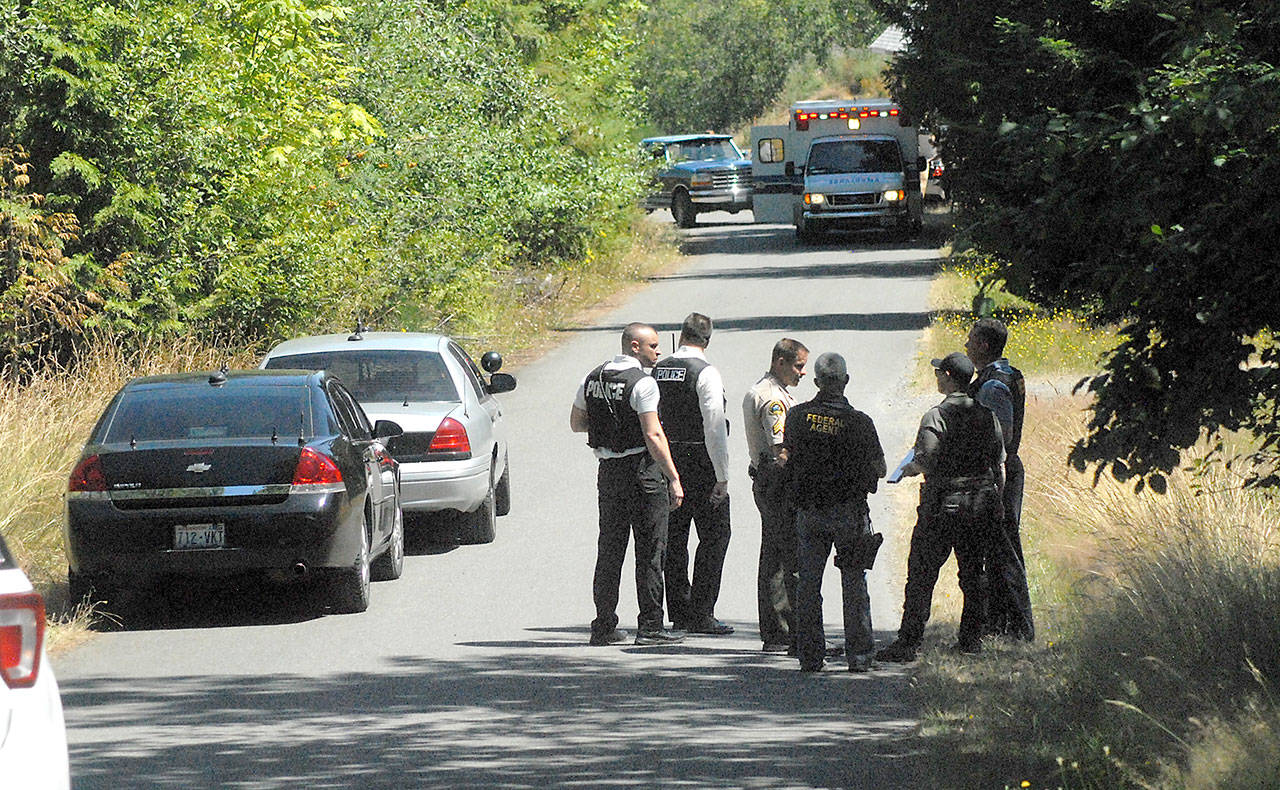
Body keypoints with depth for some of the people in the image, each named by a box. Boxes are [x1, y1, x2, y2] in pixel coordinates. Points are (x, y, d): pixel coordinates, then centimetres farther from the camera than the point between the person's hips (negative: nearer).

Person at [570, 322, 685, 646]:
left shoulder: (593, 379, 8)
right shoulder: (642, 383, -15)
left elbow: (577, 422, 16)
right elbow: (653, 436, -20)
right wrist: (673, 478, -18)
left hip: (608, 470, 7)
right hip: (642, 468, -7)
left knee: (609, 548, 12)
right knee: (650, 550, -1)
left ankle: (604, 625, 12)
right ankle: (650, 625, -2)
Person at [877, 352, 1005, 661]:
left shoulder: (937, 416, -13)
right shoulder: (987, 415, 6)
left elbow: (925, 462, -19)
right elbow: (1000, 464, 10)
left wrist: (908, 469, 2)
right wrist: (995, 503, 18)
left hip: (943, 506, -6)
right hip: (982, 503, 6)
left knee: (921, 574, -2)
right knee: (972, 573, 15)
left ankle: (908, 642, -4)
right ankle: (972, 639, 17)